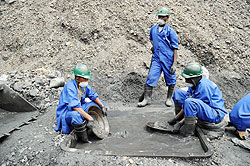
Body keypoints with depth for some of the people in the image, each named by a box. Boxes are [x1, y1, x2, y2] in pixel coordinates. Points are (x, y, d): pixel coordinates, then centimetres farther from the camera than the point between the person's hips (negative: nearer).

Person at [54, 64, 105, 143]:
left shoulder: (84, 85, -2)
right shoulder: (70, 87, -27)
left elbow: (93, 96, 11)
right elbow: (75, 107, -37)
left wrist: (102, 106, -2)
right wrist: (89, 118, -41)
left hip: (79, 108, 9)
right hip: (66, 112, -8)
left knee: (99, 104, 4)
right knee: (76, 115, -43)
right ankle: (84, 139, -21)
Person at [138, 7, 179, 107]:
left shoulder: (170, 31, -3)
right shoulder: (153, 29, 10)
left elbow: (175, 49, -6)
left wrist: (174, 64, -12)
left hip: (168, 59, -3)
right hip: (156, 59, 3)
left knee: (171, 80, 7)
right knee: (151, 78, -4)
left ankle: (169, 98, 25)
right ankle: (147, 98, 6)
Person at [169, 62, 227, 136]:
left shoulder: (204, 86, -28)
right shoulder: (194, 83, -2)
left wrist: (181, 122, -22)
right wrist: (177, 117, -5)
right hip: (205, 108, 10)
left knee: (190, 102, -39)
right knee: (178, 93, 8)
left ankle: (188, 130, -21)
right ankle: (181, 119, 6)